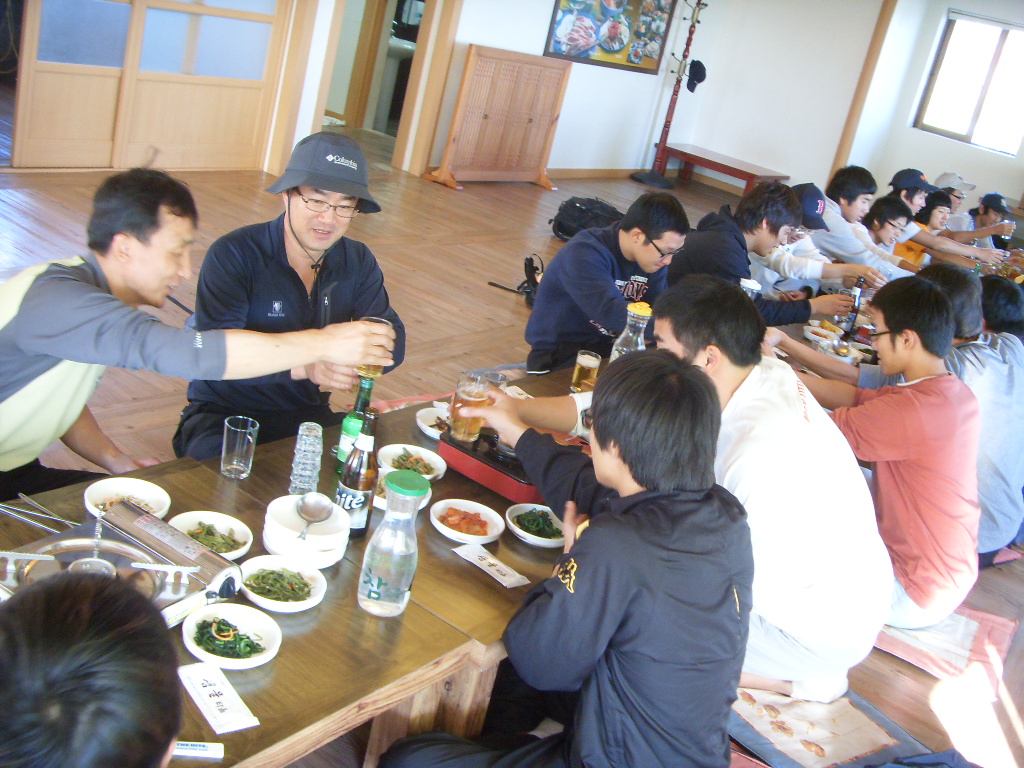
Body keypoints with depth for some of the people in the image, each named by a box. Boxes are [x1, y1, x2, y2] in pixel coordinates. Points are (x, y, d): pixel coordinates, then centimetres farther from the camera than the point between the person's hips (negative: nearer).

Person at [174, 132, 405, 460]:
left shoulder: (358, 263, 3)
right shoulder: (233, 255, -14)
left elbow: (393, 339, -3)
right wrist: (303, 365, -42)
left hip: (309, 413, 5)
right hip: (224, 415, -5)